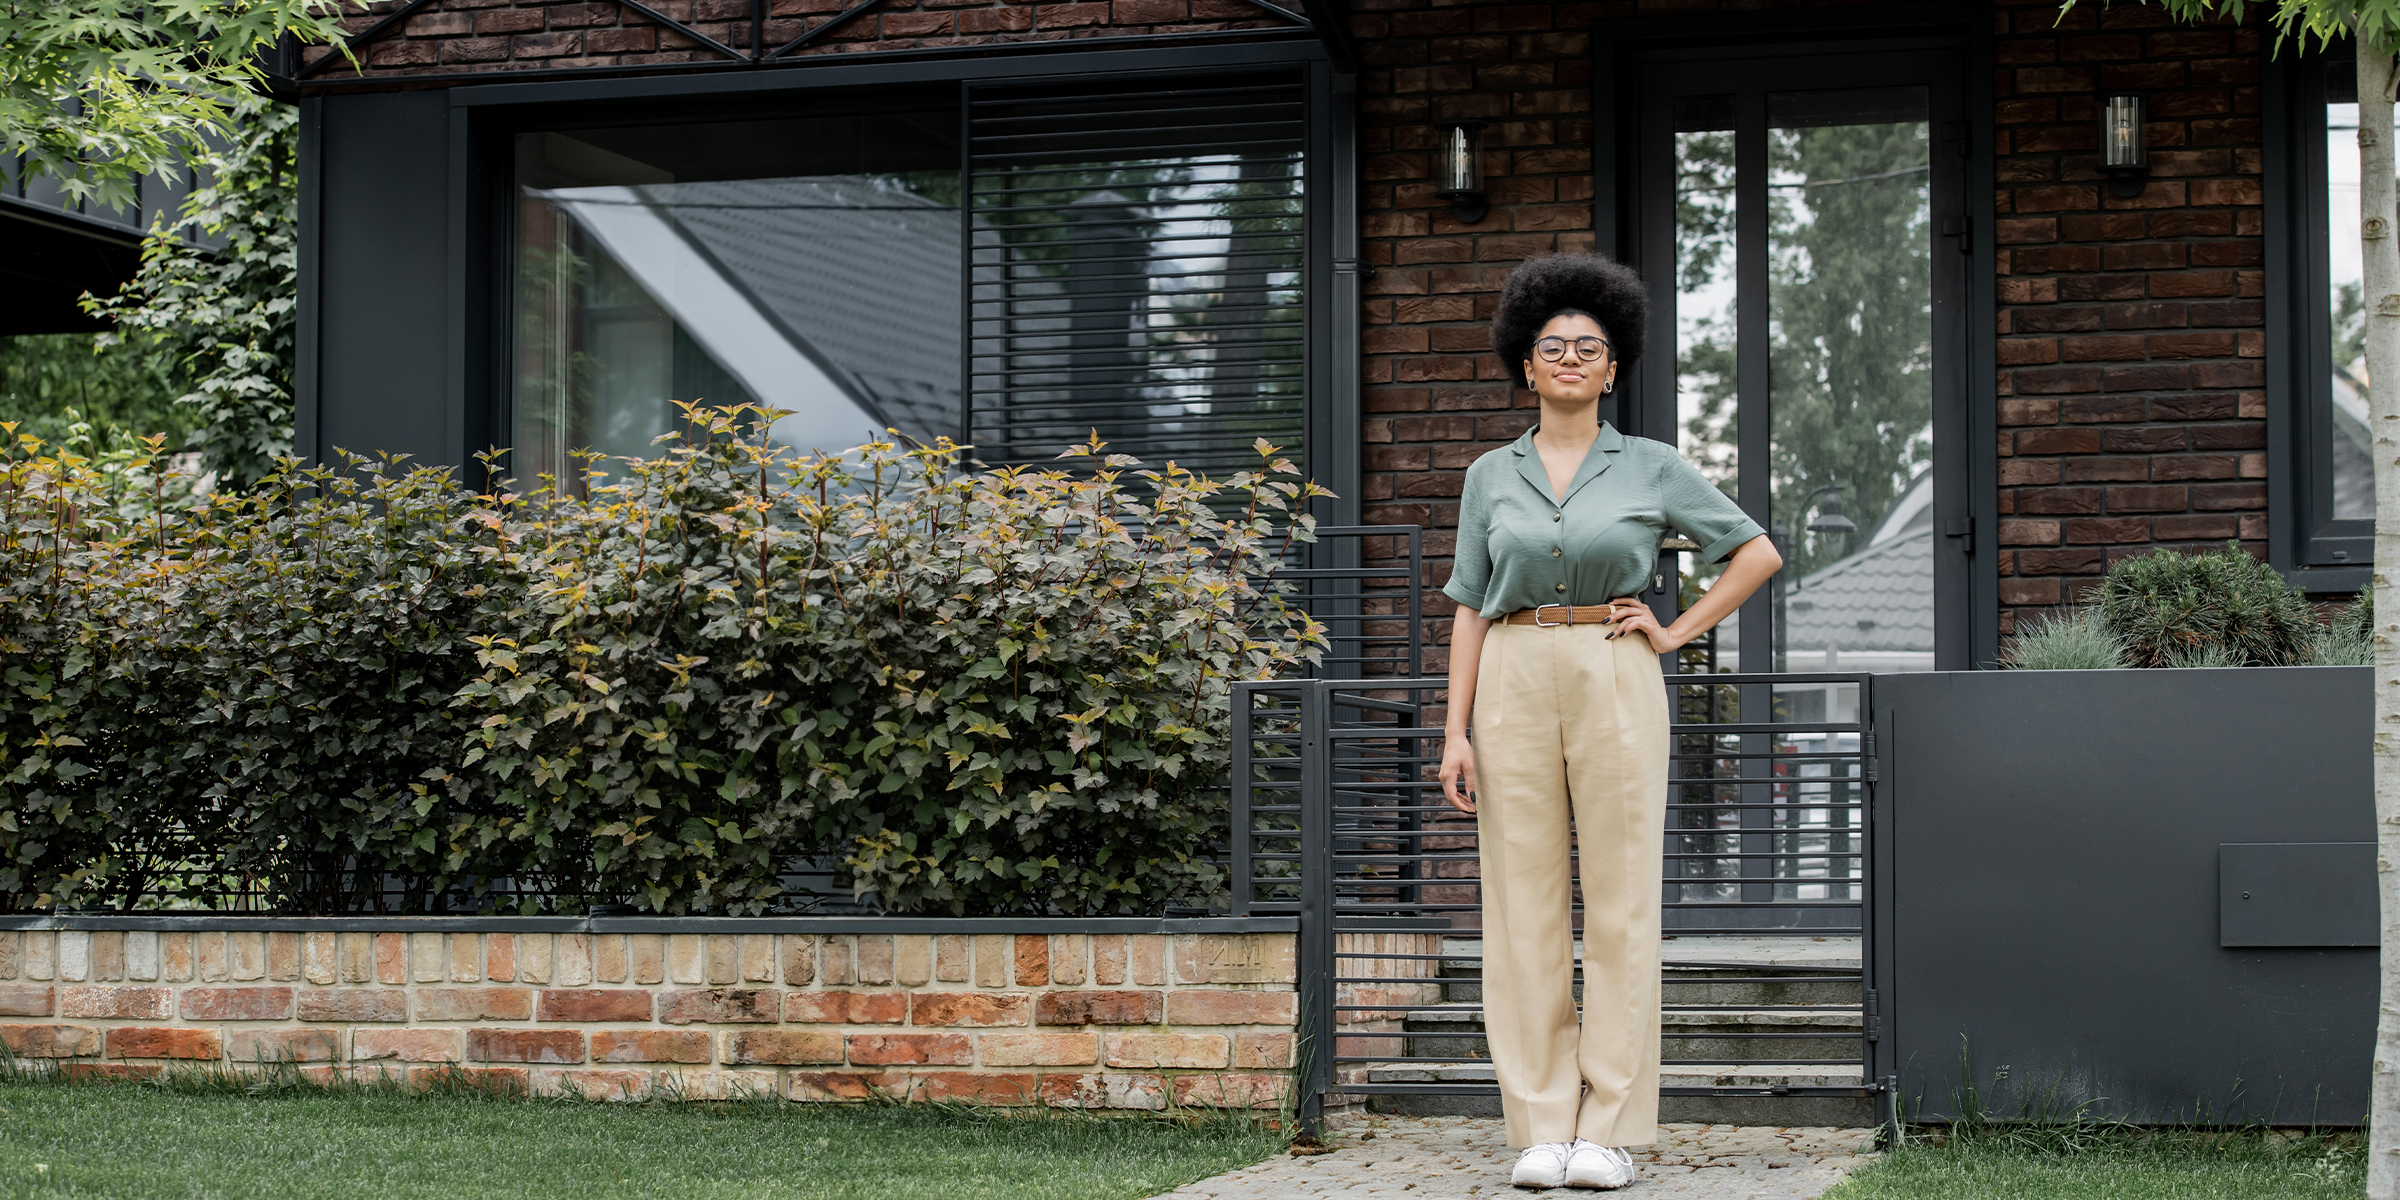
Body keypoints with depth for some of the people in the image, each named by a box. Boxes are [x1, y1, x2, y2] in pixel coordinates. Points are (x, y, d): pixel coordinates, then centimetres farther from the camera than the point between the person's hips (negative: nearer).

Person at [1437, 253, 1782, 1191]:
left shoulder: (1651, 468, 5)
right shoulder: (1491, 477, 10)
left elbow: (1757, 553, 9)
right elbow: (1471, 610, 9)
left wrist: (1677, 633, 1)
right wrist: (1457, 732, 1)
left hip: (1616, 683, -1)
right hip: (1516, 684, 2)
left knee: (1621, 900, -3)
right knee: (1523, 903, -1)